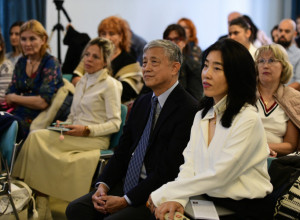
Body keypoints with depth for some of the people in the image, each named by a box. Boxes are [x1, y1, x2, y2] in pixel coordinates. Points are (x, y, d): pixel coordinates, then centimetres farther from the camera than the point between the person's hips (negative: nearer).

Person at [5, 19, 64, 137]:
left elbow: (43, 102, -14)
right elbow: (8, 98, 11)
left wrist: (14, 98, -2)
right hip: (18, 114, 6)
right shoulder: (21, 63, 13)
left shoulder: (51, 63, -6)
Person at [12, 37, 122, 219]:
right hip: (75, 136, 7)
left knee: (38, 137, -23)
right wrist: (65, 125, 2)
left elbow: (115, 123, -8)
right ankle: (40, 203, -22)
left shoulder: (110, 85, -3)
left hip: (96, 139, -7)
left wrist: (86, 130, -18)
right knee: (37, 138, -22)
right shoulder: (82, 82, 20)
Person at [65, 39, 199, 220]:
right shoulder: (142, 102, 14)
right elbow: (123, 150, 14)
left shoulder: (188, 109, -14)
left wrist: (126, 200, -17)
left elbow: (169, 169, -18)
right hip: (128, 183, 8)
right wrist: (103, 185, -3)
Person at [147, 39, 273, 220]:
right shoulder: (202, 115, 11)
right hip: (207, 204, 6)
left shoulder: (248, 120, -12)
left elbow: (219, 175, -16)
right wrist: (177, 200, -15)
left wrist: (163, 194, -12)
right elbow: (189, 165, 6)